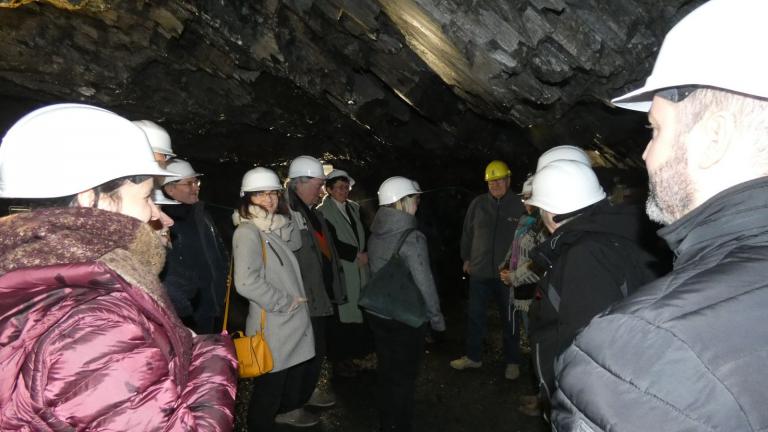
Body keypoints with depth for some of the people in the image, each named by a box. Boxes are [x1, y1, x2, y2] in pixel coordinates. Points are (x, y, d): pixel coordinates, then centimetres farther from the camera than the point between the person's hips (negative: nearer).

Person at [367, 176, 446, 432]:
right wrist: (436, 318, -6)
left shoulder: (375, 235, 1)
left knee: (386, 371, 20)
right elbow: (424, 283, -18)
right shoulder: (411, 238, -20)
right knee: (404, 376, 10)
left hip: (378, 313, 7)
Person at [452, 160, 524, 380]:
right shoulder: (478, 204, 1)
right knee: (474, 316, 13)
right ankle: (473, 356, 30)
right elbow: (467, 233, 10)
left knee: (509, 319, 11)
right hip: (479, 271, 3)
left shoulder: (519, 205, -7)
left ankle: (512, 361, 27)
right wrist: (466, 258, 12)